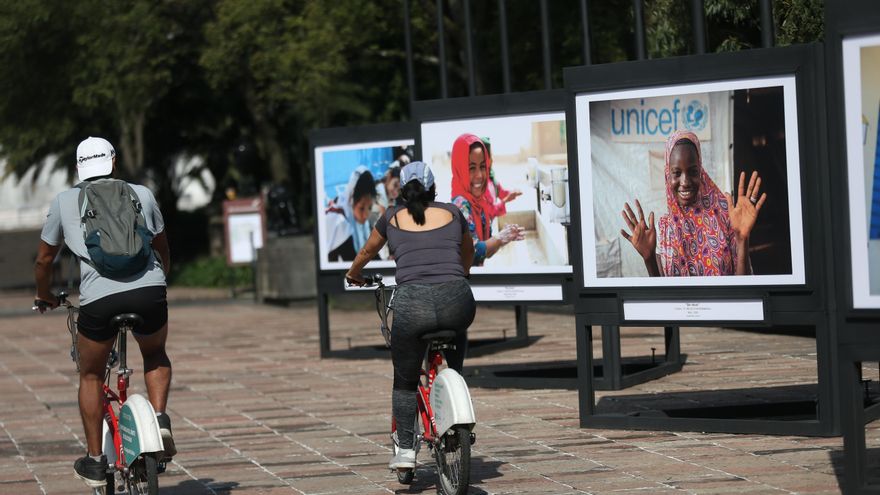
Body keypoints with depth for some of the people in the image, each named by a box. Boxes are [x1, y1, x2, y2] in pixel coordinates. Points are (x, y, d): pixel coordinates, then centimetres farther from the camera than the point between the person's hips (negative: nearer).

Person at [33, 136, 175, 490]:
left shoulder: (64, 202, 17)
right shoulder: (141, 194, 20)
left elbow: (44, 260, 24)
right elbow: (163, 251, 30)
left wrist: (45, 297, 43)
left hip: (98, 297, -1)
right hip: (149, 291, 1)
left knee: (91, 376, 21)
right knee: (155, 355, 30)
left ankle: (95, 462, 22)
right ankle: (159, 419, 6)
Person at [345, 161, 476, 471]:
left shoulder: (392, 218, 20)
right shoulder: (452, 213, 21)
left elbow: (368, 251, 39)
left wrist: (353, 273, 60)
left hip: (412, 302, -1)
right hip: (456, 299, 1)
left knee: (405, 381, 18)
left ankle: (406, 450, 7)